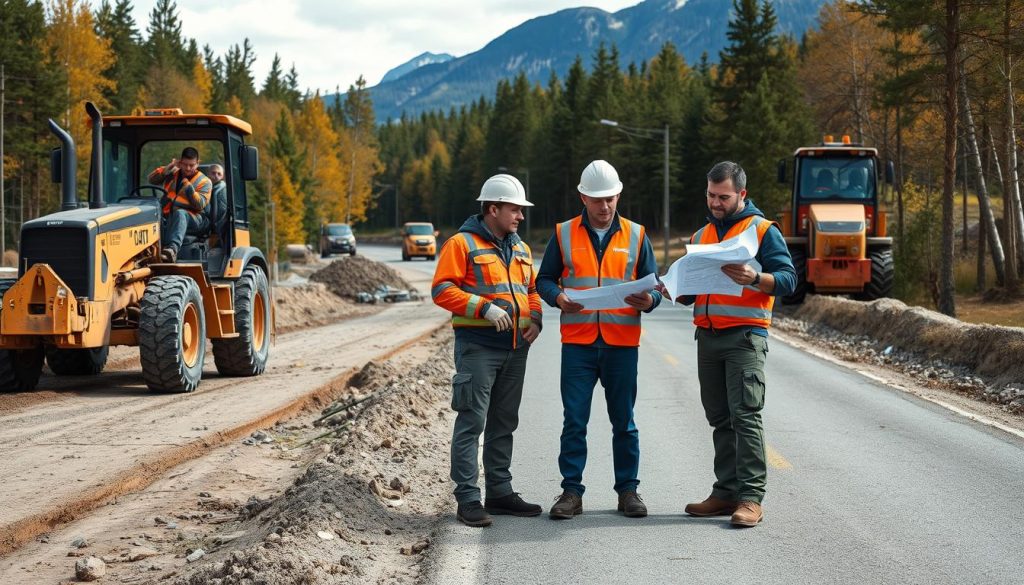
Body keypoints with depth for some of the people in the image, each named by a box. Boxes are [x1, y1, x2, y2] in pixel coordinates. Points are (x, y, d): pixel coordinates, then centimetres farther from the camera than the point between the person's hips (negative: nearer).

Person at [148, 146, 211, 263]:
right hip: (167, 218, 4)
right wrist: (168, 167, 0)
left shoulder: (204, 181, 7)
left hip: (192, 219, -4)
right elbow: (152, 180, 11)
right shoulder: (172, 173, 19)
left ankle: (173, 249, -65)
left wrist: (188, 185, -15)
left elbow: (200, 205, -6)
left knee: (179, 214, -41)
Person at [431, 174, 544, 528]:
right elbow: (442, 289, -13)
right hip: (478, 345, -7)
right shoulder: (462, 244, -6)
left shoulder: (521, 250, 17)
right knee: (472, 422, -7)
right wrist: (484, 307, -21)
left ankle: (500, 492, 21)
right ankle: (468, 499, -5)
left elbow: (531, 290, 25)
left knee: (504, 423, 13)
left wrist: (534, 319, 5)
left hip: (515, 347, 7)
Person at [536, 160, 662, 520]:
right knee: (574, 421, -1)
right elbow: (544, 279, 9)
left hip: (622, 343, 0)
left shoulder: (635, 236, 8)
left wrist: (648, 300, -13)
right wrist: (557, 296, -13)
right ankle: (571, 491, 6)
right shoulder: (564, 234, 7)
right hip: (577, 342, 0)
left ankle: (628, 490, 15)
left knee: (624, 422, 6)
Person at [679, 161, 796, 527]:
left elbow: (787, 279, -7)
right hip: (707, 335, 6)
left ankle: (751, 497, -12)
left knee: (745, 415, -11)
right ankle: (726, 491, 12)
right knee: (720, 418, 8)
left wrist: (754, 278, -26)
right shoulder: (700, 236, 20)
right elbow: (689, 291, 24)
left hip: (745, 335, -6)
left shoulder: (763, 230, 1)